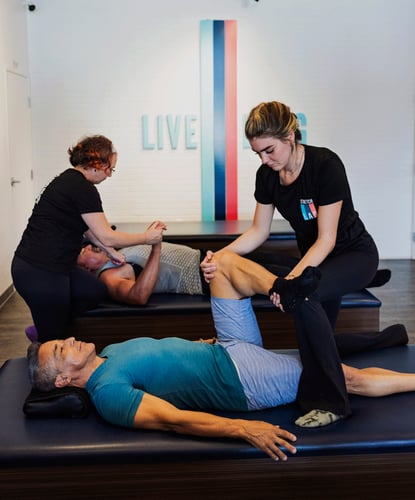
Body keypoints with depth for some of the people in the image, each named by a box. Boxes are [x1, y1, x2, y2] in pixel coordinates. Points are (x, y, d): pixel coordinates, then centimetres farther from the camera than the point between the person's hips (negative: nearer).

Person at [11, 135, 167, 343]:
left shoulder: (69, 180, 14)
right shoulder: (84, 189, -16)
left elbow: (87, 227, 25)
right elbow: (107, 237, -13)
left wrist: (110, 252, 27)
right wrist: (147, 237, -2)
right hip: (41, 273, -10)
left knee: (97, 291, 17)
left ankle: (41, 329, 16)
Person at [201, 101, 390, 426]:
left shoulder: (326, 165, -28)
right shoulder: (267, 175, -8)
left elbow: (326, 239, -28)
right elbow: (258, 231, 0)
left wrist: (295, 276, -41)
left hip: (354, 254, -8)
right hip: (313, 257, 8)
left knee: (301, 295, -34)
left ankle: (330, 401, -24)